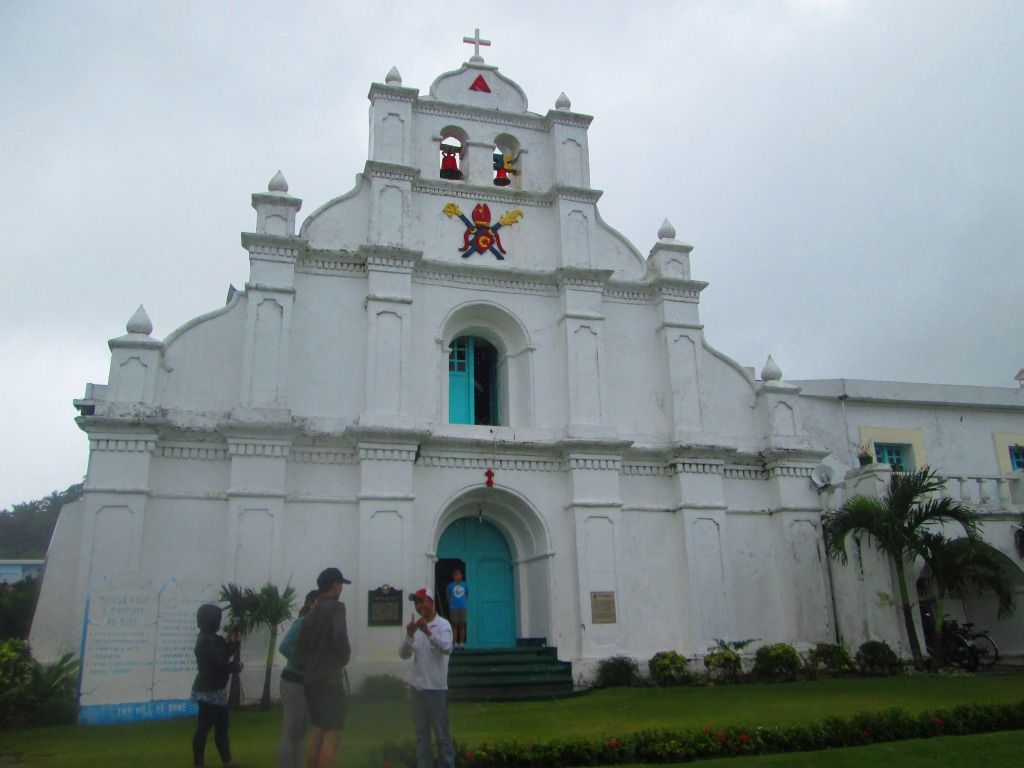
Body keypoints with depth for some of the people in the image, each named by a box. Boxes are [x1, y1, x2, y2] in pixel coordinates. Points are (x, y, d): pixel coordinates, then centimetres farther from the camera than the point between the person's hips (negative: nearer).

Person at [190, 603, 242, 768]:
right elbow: (220, 663, -20)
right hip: (208, 691, -10)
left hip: (216, 690, 10)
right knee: (203, 728, -1)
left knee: (221, 726, 14)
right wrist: (237, 666, -4)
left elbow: (224, 654, 12)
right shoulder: (206, 641, -19)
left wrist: (233, 642, 0)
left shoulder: (213, 638, 12)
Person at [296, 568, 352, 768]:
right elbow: (339, 636, -28)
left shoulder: (310, 615, 15)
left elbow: (299, 653, 14)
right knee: (332, 736, -5)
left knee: (316, 734, 14)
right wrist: (345, 656, -11)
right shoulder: (336, 607, -9)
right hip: (330, 679, -8)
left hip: (311, 680, 8)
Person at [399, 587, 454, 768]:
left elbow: (447, 648, -25)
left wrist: (428, 632, -38)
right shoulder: (415, 626, 10)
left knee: (442, 733, 0)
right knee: (421, 733, 11)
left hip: (436, 688, -6)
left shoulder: (443, 624, -8)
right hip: (417, 687, 6)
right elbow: (403, 654, 1)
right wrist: (409, 635, -16)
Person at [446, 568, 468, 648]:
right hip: (453, 608, -1)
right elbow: (448, 597, 11)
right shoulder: (450, 585, -1)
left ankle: (462, 643, 9)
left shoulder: (465, 585, 3)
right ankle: (455, 643, 3)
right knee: (454, 625, -1)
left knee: (462, 625, 4)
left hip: (463, 607, 1)